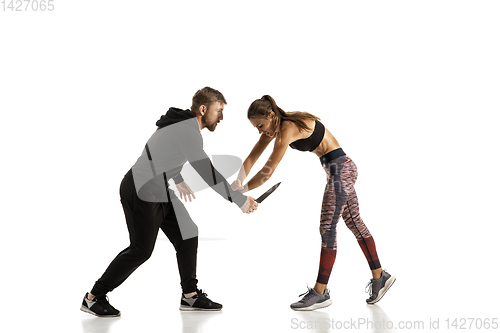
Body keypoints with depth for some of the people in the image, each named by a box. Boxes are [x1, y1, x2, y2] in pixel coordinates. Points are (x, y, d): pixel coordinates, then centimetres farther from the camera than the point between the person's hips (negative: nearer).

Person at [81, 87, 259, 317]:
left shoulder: (183, 123, 7)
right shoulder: (188, 131, -23)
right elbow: (208, 174, -25)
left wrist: (179, 182, 35)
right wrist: (241, 200, -18)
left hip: (159, 192, 10)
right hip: (140, 193, -10)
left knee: (187, 235, 6)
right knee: (141, 249, -4)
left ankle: (190, 296, 13)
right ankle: (93, 298, 8)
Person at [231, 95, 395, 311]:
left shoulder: (287, 130, -25)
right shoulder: (274, 127, 3)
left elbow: (267, 172, -25)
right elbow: (251, 158, 2)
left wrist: (242, 190, -16)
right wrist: (238, 183, -12)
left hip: (340, 169, -10)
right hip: (339, 169, 10)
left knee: (328, 227, -8)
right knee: (354, 223, 15)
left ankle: (320, 292, -3)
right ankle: (379, 277, 24)